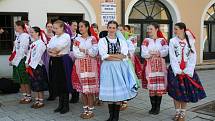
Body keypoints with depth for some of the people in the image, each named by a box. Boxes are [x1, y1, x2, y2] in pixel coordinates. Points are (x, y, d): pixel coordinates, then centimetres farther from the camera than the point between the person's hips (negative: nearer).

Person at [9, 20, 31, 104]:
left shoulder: (25, 36, -14)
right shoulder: (18, 36, 12)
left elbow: (22, 50, -19)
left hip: (22, 60, -9)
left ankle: (28, 97, 12)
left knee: (25, 80, 1)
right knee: (21, 80, 14)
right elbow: (15, 49, 14)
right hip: (17, 61, 9)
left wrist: (14, 59, -15)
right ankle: (24, 96, 25)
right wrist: (12, 59, 6)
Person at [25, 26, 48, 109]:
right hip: (31, 66, 9)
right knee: (34, 84, 13)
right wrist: (27, 63, 4)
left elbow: (37, 56, -19)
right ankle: (36, 100, 23)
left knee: (39, 84, -1)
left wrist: (31, 64, -16)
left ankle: (41, 101, 10)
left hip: (38, 66, -9)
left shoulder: (40, 43, -14)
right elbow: (29, 54, 15)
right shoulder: (33, 43, 13)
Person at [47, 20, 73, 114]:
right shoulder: (54, 38, 15)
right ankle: (60, 104, 21)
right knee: (57, 83, 9)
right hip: (55, 61, 7)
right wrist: (52, 53, -12)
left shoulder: (66, 36, -8)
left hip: (63, 61, -7)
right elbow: (48, 49, 7)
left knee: (64, 83, -2)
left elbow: (57, 48, -17)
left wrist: (51, 51, 1)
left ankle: (66, 105, 10)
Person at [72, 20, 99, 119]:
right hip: (80, 65, 2)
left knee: (90, 88, -3)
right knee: (82, 88, 4)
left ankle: (91, 110, 7)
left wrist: (83, 50, -11)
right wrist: (88, 53, -9)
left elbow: (95, 53, -9)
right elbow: (76, 54, -3)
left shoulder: (92, 39, 3)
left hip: (90, 65, -2)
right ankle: (85, 109, 16)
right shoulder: (77, 39, 8)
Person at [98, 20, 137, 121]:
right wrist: (118, 57, -8)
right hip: (108, 68, -1)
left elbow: (124, 55, -3)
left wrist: (110, 55, -9)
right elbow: (104, 56, -8)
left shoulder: (121, 41, 11)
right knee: (109, 91, 0)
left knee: (119, 91, -2)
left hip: (120, 68, 1)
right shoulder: (102, 40, 5)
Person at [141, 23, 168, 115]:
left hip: (160, 66, 0)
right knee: (151, 87, -1)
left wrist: (151, 53, -18)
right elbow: (143, 54, -5)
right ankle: (153, 107, 11)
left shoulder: (162, 40, 7)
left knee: (160, 86, -1)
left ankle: (158, 107, 10)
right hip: (150, 66, 0)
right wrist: (156, 53, -13)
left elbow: (165, 52, -8)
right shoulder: (146, 41, 8)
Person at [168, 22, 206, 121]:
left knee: (186, 92, 4)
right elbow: (172, 57, -6)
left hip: (188, 71, 1)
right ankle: (177, 112, 17)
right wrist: (178, 71, -13)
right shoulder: (172, 41, -1)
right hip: (175, 70, -1)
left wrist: (187, 71, -11)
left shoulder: (190, 41, 2)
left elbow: (193, 57, -1)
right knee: (176, 92, 2)